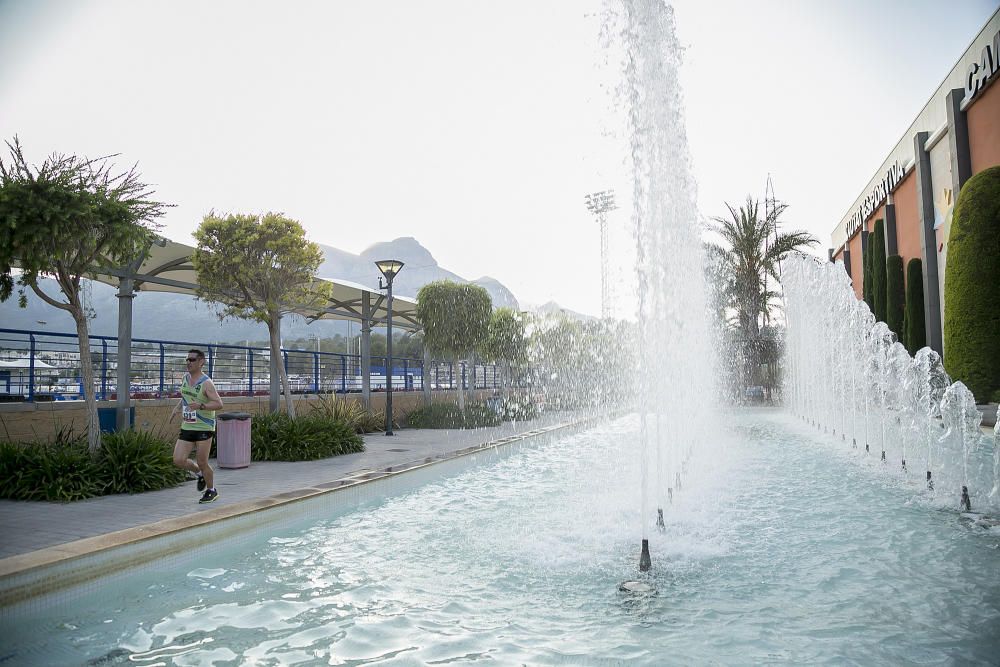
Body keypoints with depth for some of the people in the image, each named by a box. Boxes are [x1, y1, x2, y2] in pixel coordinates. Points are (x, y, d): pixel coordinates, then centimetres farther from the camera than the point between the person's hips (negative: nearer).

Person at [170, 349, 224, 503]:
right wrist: (177, 408, 13)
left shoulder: (206, 383, -14)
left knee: (202, 463, 0)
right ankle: (200, 474, 27)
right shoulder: (185, 378, 7)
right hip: (187, 427, 6)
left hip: (204, 428, -6)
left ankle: (211, 490, 22)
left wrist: (200, 406, -33)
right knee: (178, 460, -2)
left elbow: (219, 404, -20)